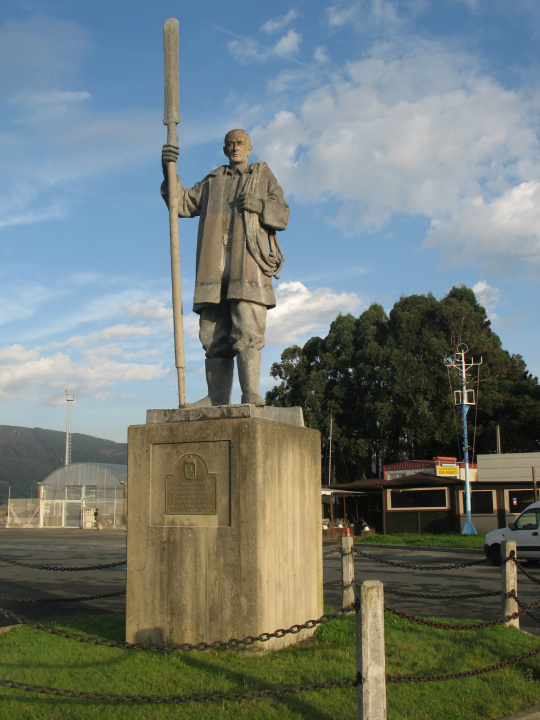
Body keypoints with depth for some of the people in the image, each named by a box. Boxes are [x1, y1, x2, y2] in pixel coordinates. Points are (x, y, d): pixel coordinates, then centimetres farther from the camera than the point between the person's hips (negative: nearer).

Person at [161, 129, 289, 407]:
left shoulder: (263, 175, 22)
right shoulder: (212, 181, 28)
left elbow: (283, 215, 12)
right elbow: (182, 204, 16)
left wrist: (259, 205, -8)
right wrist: (169, 172, 2)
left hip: (249, 261, -3)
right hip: (215, 266, 3)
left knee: (248, 329, -16)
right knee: (214, 336, -3)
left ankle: (251, 393, -20)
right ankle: (217, 398, -3)